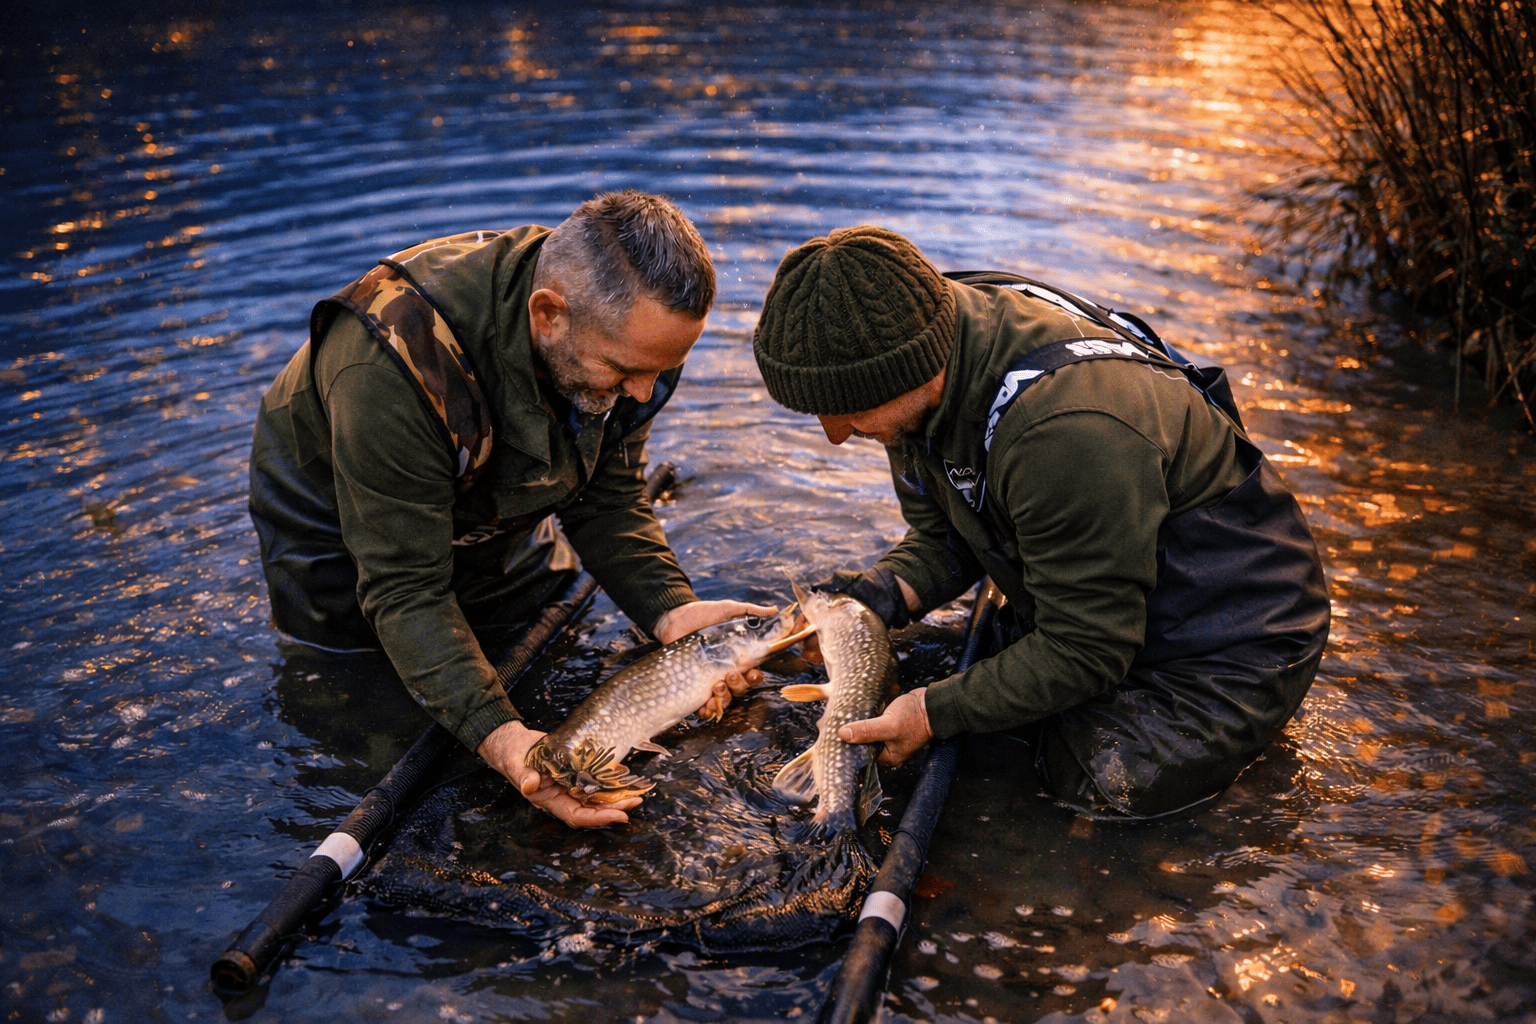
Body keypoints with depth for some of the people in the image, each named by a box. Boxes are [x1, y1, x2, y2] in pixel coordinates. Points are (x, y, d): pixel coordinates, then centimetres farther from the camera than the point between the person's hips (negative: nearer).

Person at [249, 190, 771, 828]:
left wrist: (671, 610, -30)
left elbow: (606, 500, -14)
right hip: (341, 531, -4)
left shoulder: (626, 330, -26)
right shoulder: (394, 368, -45)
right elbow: (403, 589, -38)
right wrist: (499, 739, -49)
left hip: (497, 523, 4)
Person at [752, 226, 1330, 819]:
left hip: (1233, 640, -7)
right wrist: (883, 593, -18)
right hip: (1087, 607, 7)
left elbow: (1085, 652, -28)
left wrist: (935, 713, -26)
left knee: (1108, 781, -24)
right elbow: (943, 538, 2)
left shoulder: (1068, 431, -39)